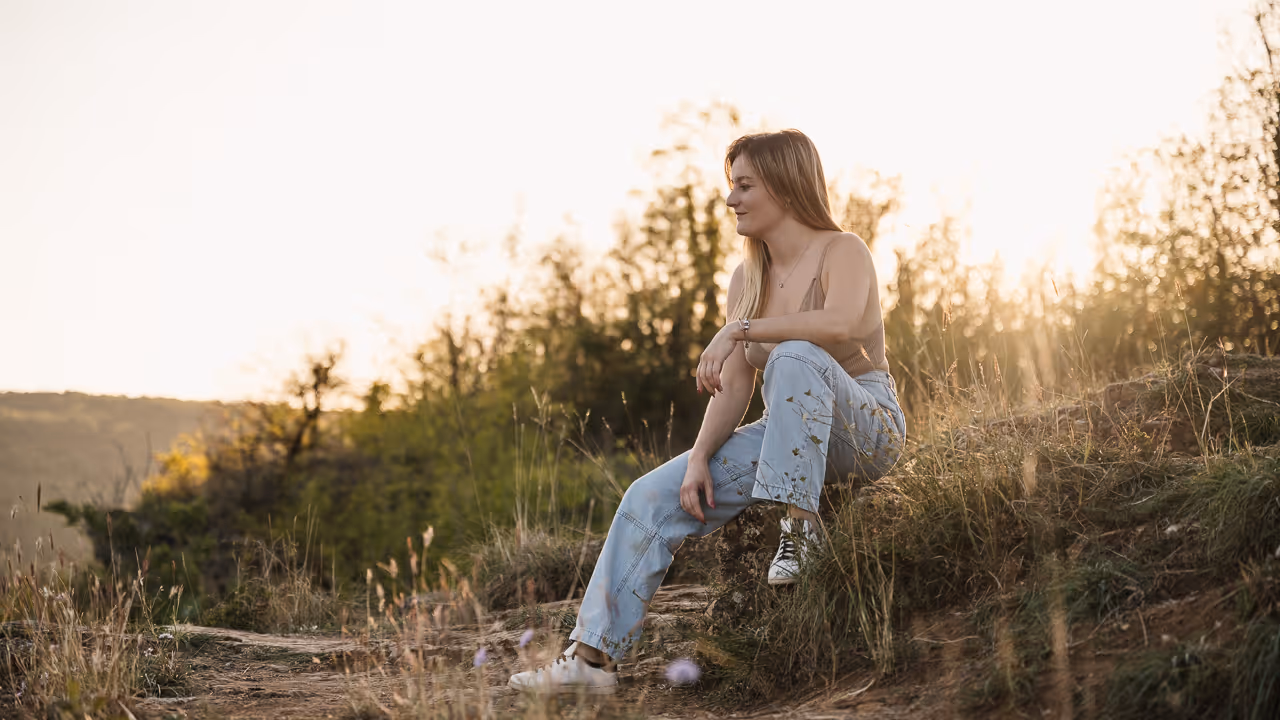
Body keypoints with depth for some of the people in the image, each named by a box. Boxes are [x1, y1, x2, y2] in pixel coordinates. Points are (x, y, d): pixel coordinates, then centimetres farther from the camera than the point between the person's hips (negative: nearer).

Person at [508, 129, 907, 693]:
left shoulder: (841, 251, -10)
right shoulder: (747, 278, 9)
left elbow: (842, 323, -34)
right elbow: (733, 387, 2)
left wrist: (738, 330, -29)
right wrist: (699, 458, -13)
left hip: (867, 427, -6)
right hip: (788, 435, 6)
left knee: (794, 357, -37)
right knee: (652, 497, -10)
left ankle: (800, 522, -32)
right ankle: (593, 655, -11)